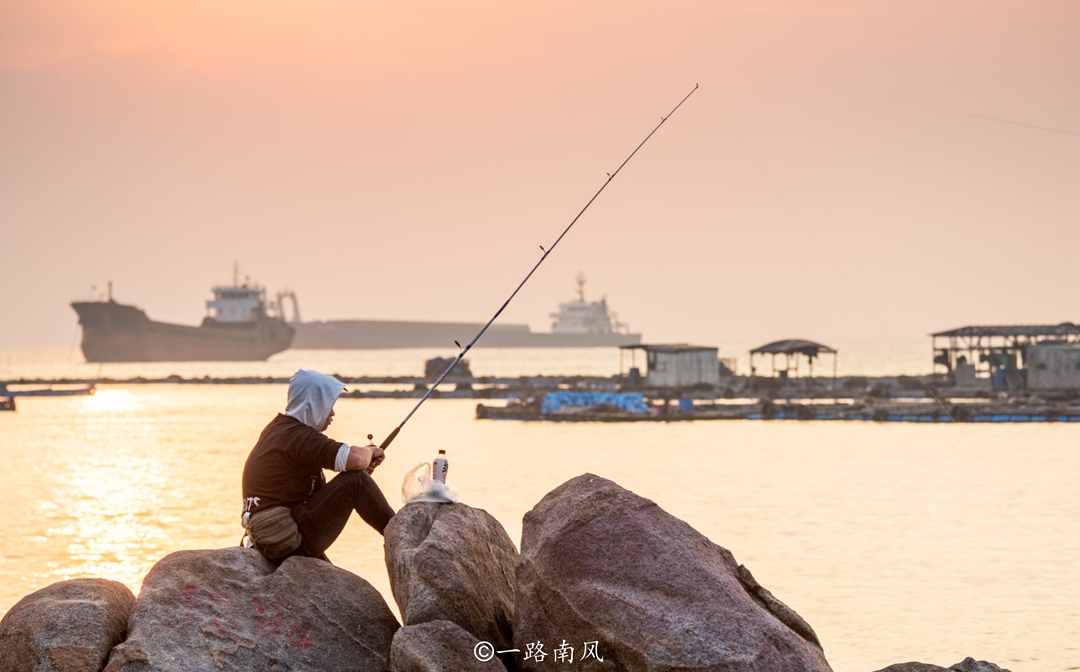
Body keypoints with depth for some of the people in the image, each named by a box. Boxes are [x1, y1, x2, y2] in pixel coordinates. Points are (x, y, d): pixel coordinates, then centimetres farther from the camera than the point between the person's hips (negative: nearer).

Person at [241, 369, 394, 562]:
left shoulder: (278, 428, 16)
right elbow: (356, 459, -26)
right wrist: (370, 452, -2)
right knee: (355, 481, -9)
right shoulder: (298, 436, -15)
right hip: (291, 538, -10)